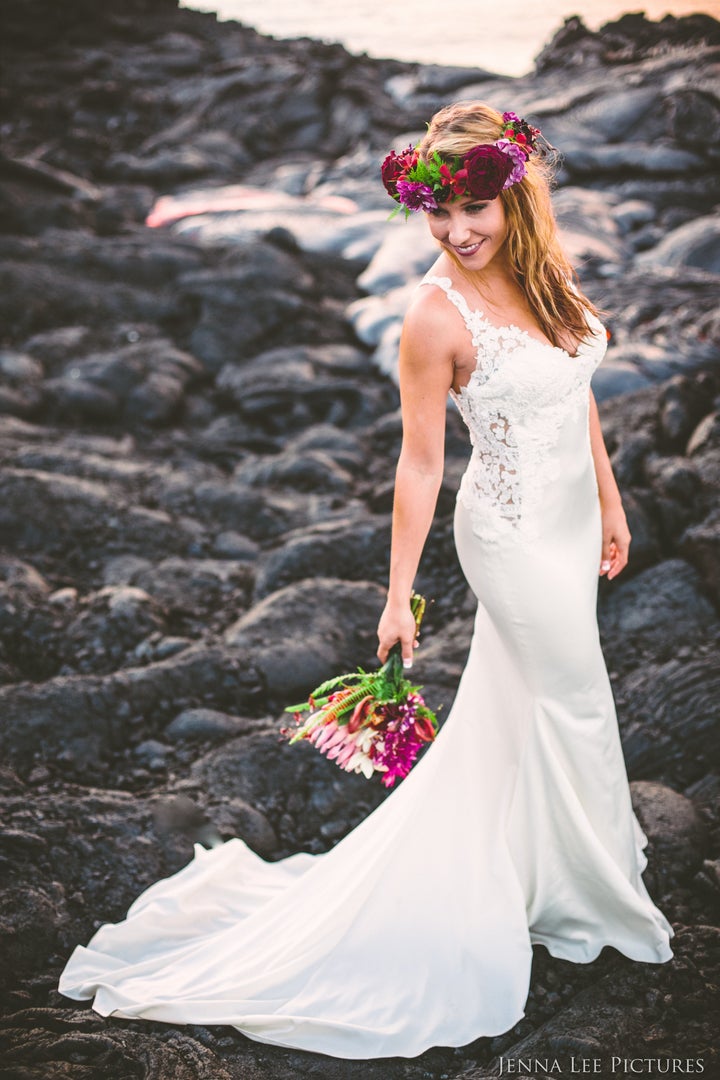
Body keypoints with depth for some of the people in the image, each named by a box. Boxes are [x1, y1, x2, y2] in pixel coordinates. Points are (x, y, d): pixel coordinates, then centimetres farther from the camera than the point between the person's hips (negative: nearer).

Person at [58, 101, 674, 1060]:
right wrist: (399, 595, -14)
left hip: (570, 523, 7)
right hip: (515, 538, -7)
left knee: (514, 702, 20)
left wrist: (610, 505, 14)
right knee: (573, 709, 7)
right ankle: (596, 899, 29)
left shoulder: (540, 271, -1)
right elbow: (420, 462, -17)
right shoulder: (438, 316, -22)